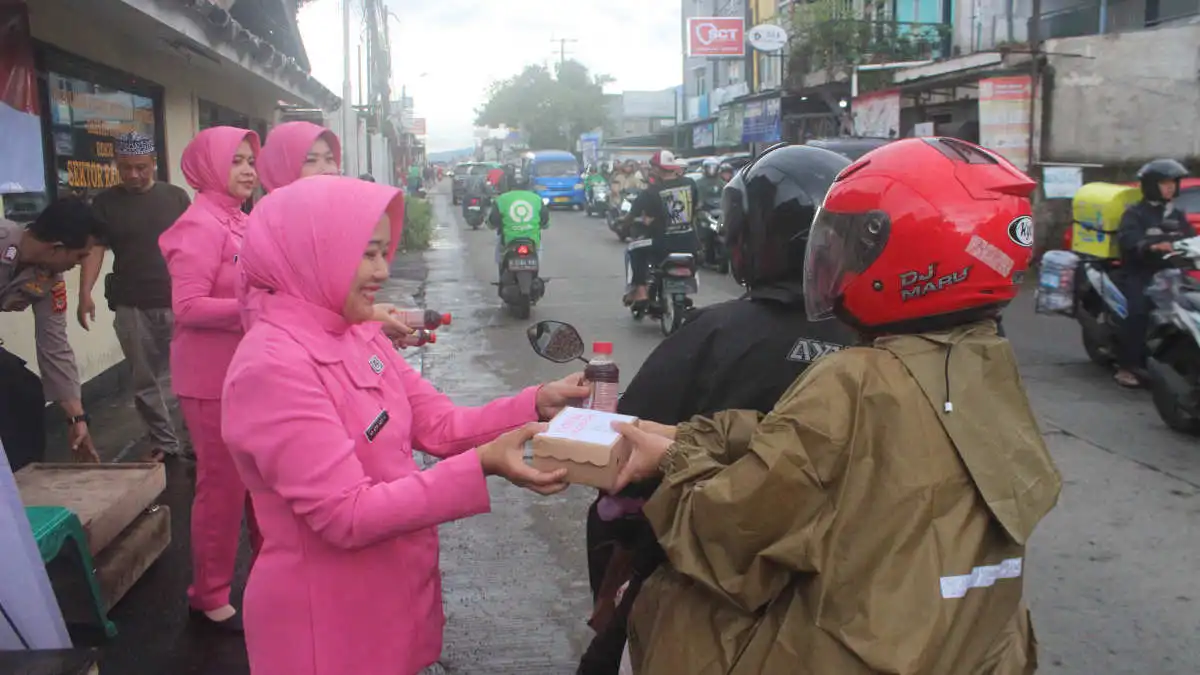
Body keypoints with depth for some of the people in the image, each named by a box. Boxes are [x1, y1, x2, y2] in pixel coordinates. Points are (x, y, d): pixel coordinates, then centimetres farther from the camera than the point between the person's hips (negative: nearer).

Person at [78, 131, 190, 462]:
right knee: (146, 381, 8)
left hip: (178, 303, -1)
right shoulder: (105, 203, 5)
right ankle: (164, 443, 20)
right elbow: (94, 248, 0)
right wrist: (85, 294, -12)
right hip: (132, 307, 1)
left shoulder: (176, 197, 5)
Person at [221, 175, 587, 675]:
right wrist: (483, 466, -33)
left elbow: (443, 426, 3)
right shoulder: (272, 365, -24)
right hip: (327, 620, -8)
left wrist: (538, 404, -11)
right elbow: (348, 516, -27)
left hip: (391, 594, 8)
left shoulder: (355, 342, 4)